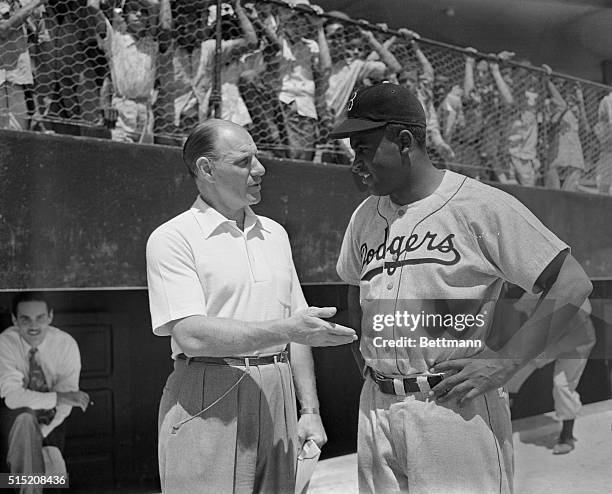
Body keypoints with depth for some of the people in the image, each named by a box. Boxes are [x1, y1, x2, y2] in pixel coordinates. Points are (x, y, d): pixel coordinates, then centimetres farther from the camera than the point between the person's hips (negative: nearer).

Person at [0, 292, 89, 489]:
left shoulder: (66, 344, -16)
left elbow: (65, 402, -14)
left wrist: (37, 435, -25)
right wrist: (58, 397, -36)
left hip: (51, 418, 2)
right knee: (25, 417, -34)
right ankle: (29, 487, -23)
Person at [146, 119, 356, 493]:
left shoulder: (275, 233, 13)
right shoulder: (172, 238, -6)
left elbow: (299, 330, 14)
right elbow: (192, 335, -17)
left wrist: (310, 410, 9)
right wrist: (285, 328, -20)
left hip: (277, 399, 5)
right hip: (207, 405, -5)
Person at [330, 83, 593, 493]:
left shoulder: (483, 205, -11)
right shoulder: (366, 215, 9)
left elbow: (574, 286, -12)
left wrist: (505, 361, -16)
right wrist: (364, 353, 10)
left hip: (459, 408, -6)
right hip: (376, 408, 6)